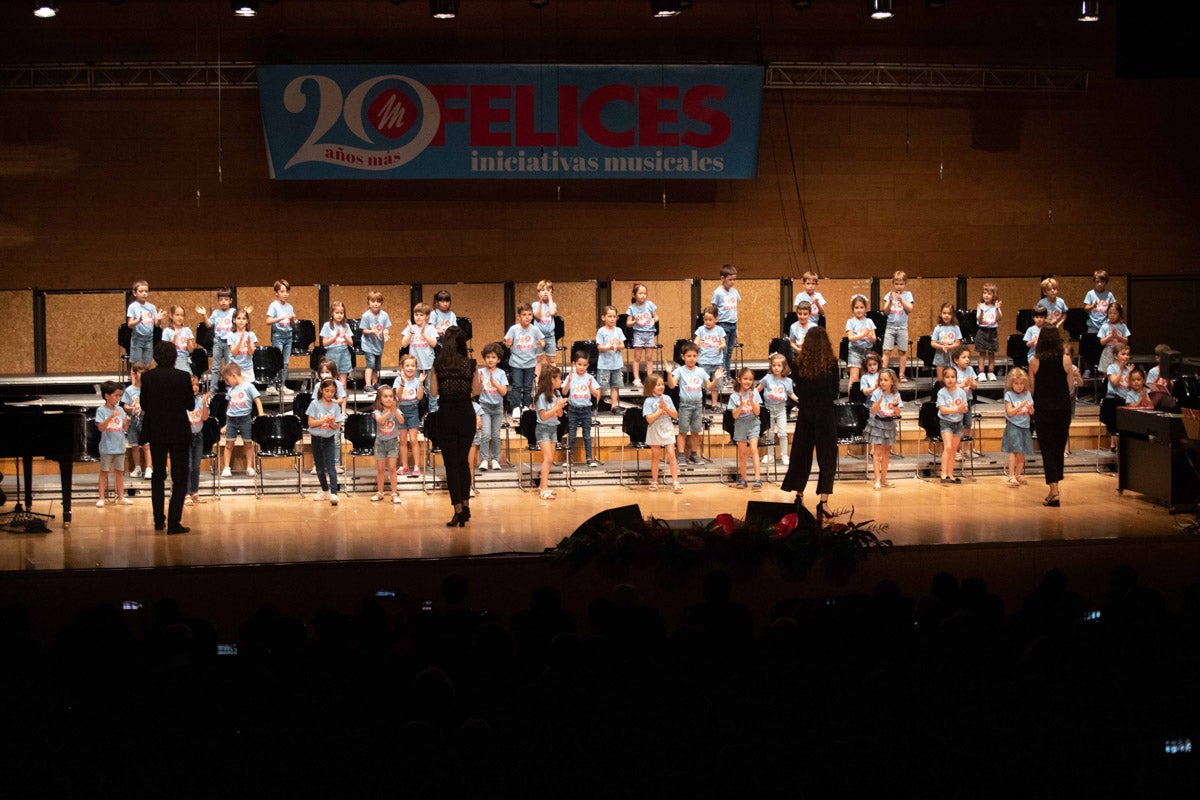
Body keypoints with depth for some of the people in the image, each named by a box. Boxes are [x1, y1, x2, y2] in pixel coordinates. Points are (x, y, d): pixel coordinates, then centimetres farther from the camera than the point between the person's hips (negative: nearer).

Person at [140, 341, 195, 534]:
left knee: (158, 476, 19)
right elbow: (190, 405, -5)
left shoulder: (147, 377, -5)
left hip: (156, 432, 3)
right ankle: (174, 522, -4)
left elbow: (144, 405, 2)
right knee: (180, 478, 4)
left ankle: (159, 520, 19)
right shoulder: (183, 377, -12)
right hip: (179, 431, -3)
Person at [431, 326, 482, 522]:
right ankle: (466, 504, 18)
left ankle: (458, 510, -4)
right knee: (464, 461, 18)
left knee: (451, 463, 2)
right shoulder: (470, 364, -3)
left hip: (446, 416, -1)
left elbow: (433, 391, -3)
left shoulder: (438, 364, -5)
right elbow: (476, 391, 1)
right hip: (466, 415, 2)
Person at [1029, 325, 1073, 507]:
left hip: (1043, 409, -2)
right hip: (1063, 408, 2)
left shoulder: (1035, 362, -7)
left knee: (1048, 450, 0)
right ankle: (1054, 489, 24)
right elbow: (1070, 387, 1)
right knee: (1059, 448, 15)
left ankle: (1054, 492, -13)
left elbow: (1032, 389, -3)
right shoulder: (1065, 359, -6)